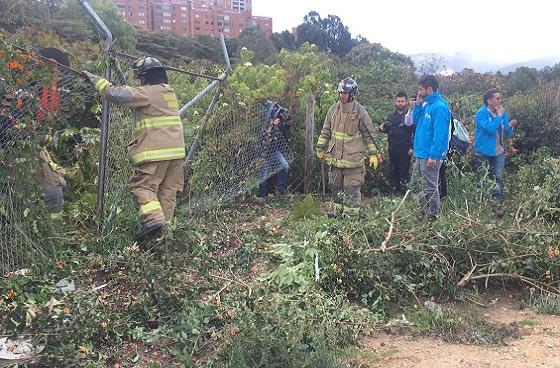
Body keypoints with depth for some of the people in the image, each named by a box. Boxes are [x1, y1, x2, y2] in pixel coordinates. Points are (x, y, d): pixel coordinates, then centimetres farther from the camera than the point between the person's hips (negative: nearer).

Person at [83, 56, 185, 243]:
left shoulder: (147, 92, -7)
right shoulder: (170, 92, 18)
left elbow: (116, 94, -11)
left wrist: (95, 79, 3)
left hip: (155, 151, -8)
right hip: (176, 151, 8)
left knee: (142, 186, -3)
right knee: (168, 191, 9)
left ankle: (153, 219, -20)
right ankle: (165, 227, 11)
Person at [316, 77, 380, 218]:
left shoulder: (360, 112, -9)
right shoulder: (334, 109, 4)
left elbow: (368, 135, -4)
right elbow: (325, 131, 13)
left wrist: (373, 154, -5)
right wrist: (320, 148, 13)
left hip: (353, 158, -5)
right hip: (335, 157, 5)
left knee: (351, 189, -1)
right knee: (336, 187, 16)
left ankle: (350, 215, 9)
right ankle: (336, 211, 30)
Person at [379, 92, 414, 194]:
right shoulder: (391, 115, 13)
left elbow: (415, 132, -8)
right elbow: (387, 130, 20)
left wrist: (412, 147, -15)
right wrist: (382, 128, -5)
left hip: (405, 149, -5)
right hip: (393, 148, 5)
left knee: (404, 171, -5)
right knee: (394, 170, 9)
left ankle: (403, 191, 1)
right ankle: (395, 190, 18)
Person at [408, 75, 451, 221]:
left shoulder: (439, 106, -18)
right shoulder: (426, 104, 11)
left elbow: (440, 133, -22)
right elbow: (415, 121, 15)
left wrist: (434, 155, -25)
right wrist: (418, 104, 3)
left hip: (430, 155, -10)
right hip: (421, 153, 10)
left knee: (430, 187, 0)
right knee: (421, 185, 19)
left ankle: (433, 215, 10)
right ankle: (426, 211, 32)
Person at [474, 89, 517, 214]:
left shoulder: (502, 113, 4)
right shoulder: (481, 113, -13)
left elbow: (507, 134, 8)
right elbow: (490, 129, -27)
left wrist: (510, 126, -13)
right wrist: (499, 116, -18)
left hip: (499, 152, 4)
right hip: (484, 153, -4)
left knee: (499, 179, 2)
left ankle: (498, 204, 7)